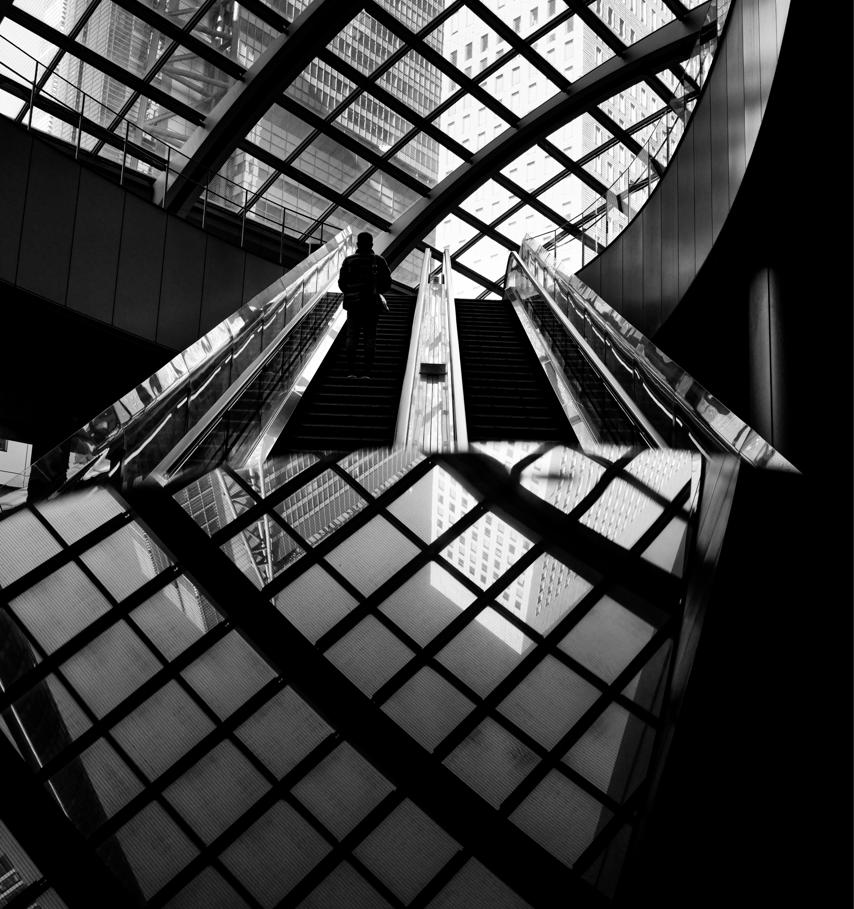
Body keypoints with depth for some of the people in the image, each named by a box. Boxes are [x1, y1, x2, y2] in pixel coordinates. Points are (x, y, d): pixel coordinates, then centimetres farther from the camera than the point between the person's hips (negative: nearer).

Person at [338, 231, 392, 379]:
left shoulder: (349, 261, 1)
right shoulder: (379, 261, 0)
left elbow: (341, 283, 4)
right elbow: (387, 282, 4)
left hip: (353, 302, 0)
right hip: (372, 303, 0)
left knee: (352, 336, 4)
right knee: (370, 337, 2)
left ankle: (351, 370, -4)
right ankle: (367, 371, -4)